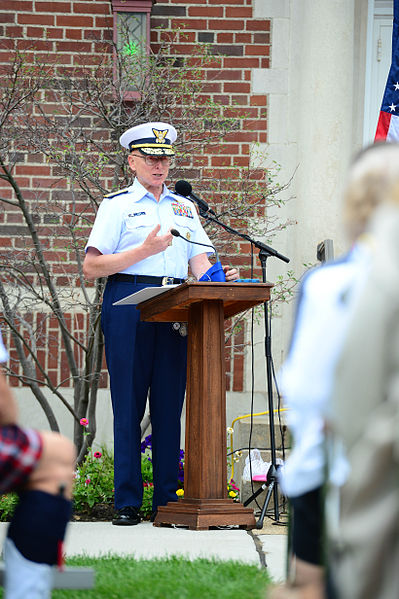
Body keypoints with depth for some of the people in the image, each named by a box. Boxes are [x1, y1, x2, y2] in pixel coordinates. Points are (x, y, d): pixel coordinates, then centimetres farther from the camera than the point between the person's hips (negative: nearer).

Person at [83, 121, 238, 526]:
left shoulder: (184, 207, 20)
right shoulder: (118, 205, 5)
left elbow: (198, 260, 12)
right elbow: (91, 266, -3)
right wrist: (144, 250, -11)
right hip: (128, 304, -4)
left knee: (169, 404, 2)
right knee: (128, 405, -4)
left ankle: (167, 501, 5)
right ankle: (127, 503, -1)